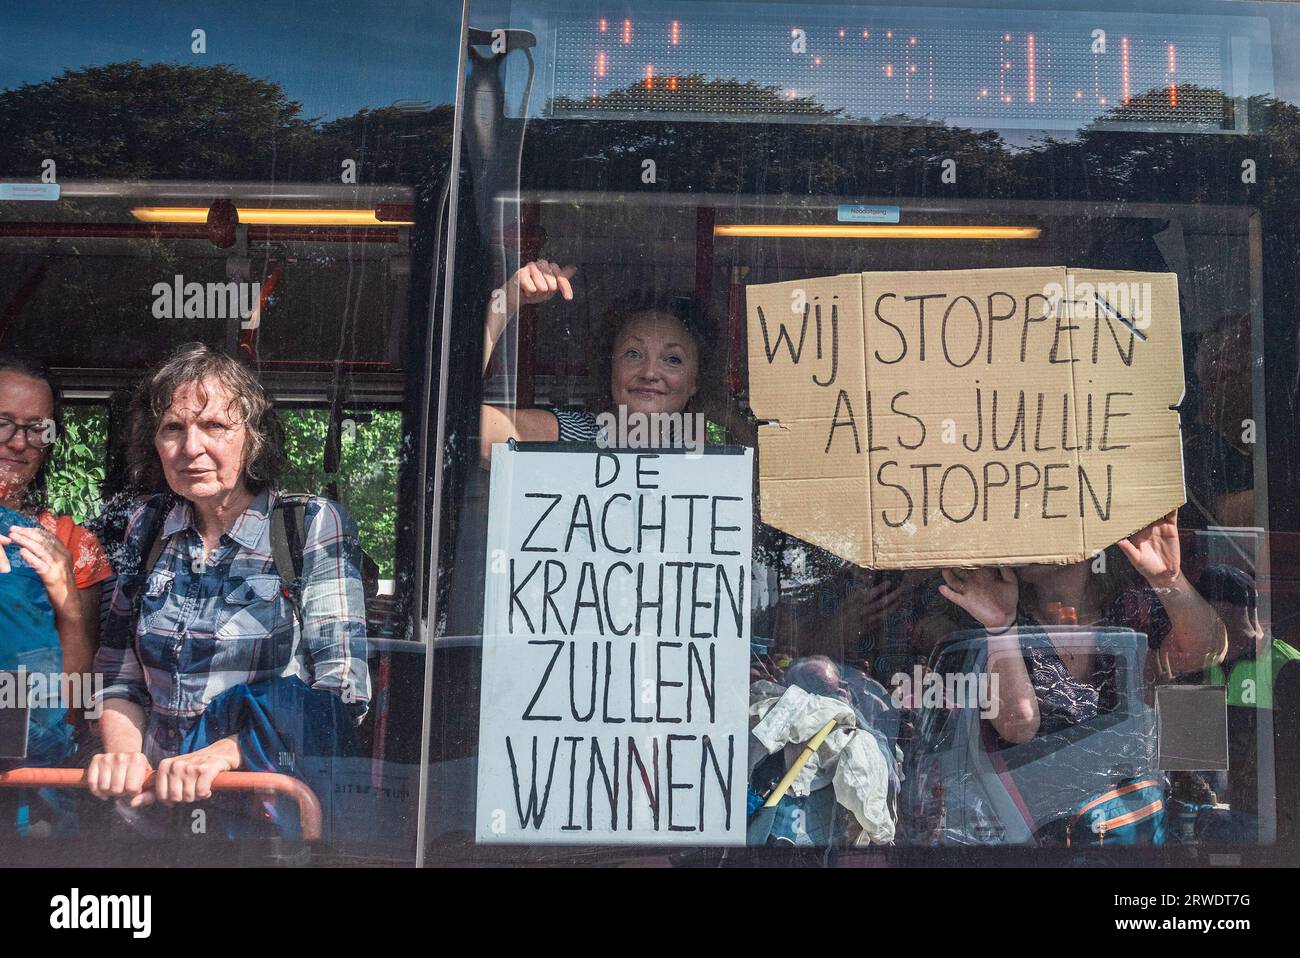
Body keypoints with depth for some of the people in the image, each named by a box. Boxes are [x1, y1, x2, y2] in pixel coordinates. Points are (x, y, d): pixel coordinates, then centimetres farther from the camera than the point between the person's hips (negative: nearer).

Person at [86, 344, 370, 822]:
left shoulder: (315, 526, -5)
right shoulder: (146, 529, 7)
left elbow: (342, 693, -10)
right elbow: (121, 681, 10)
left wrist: (221, 752, -20)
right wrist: (123, 752, -10)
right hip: (156, 800, 3)